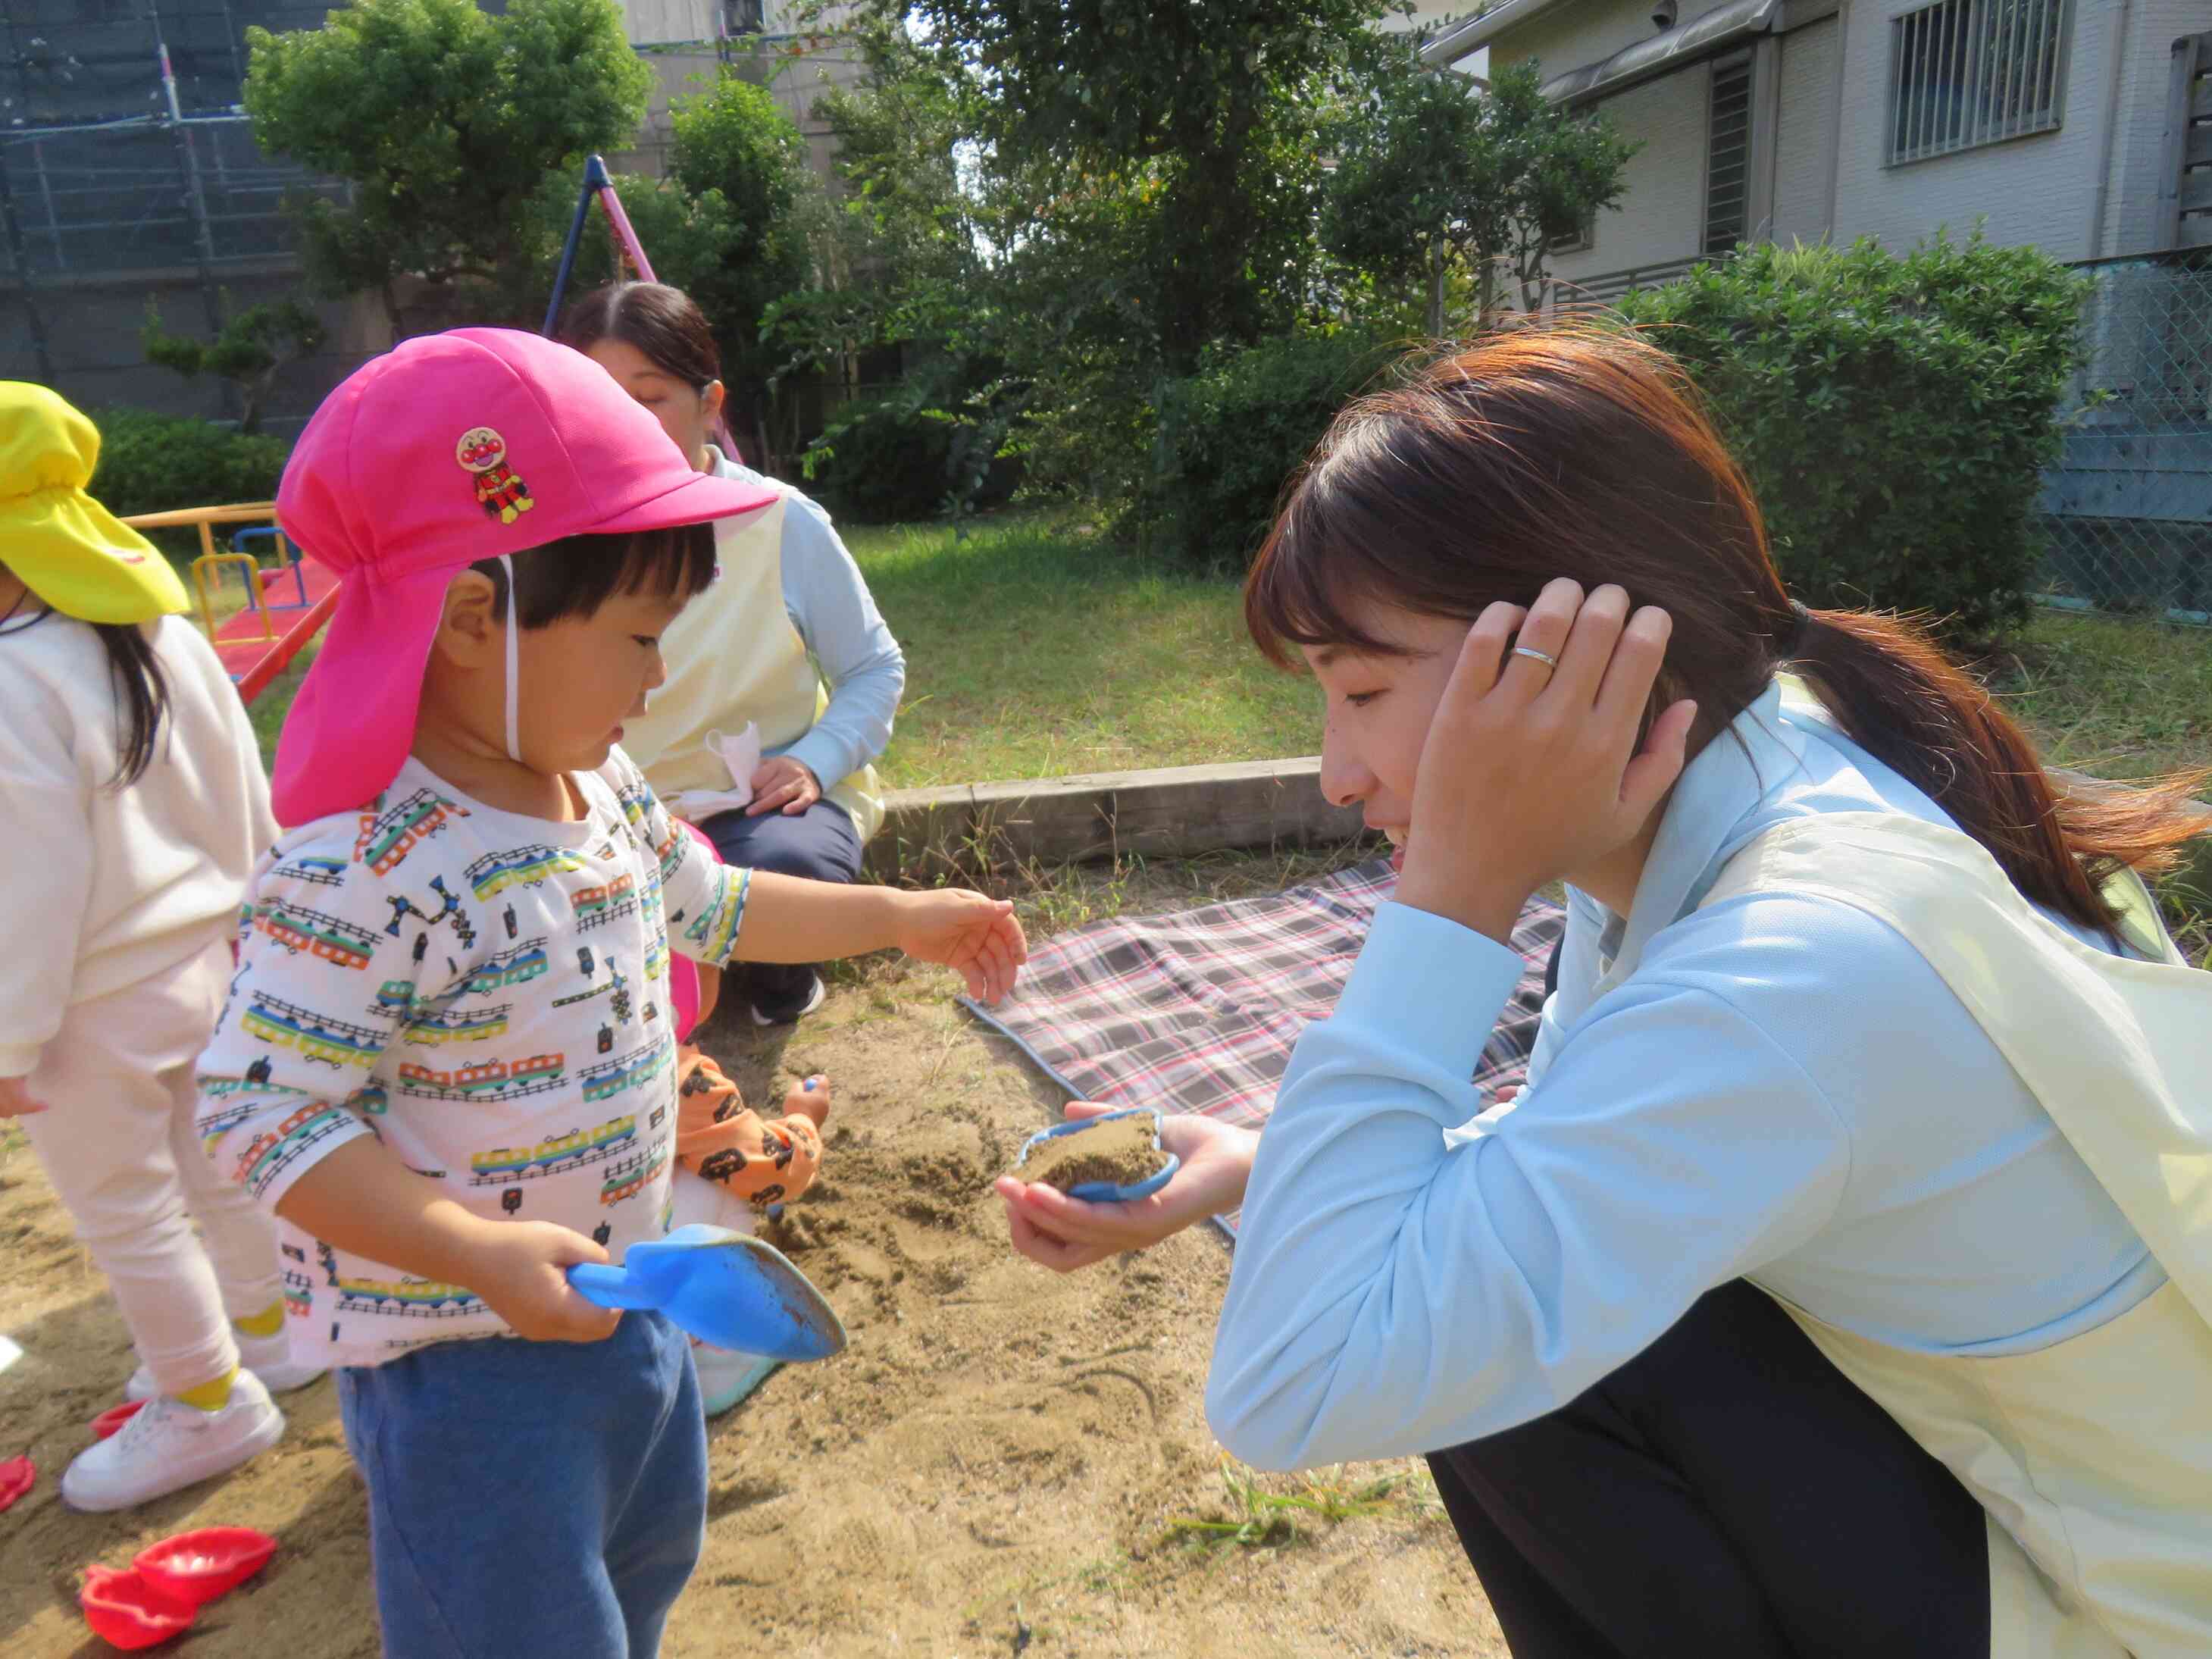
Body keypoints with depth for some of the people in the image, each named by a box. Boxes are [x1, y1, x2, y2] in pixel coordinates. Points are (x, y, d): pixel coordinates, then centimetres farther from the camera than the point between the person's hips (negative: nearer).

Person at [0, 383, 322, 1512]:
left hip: (99, 1003, -8)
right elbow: (245, 799, 7)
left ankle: (209, 1404, 27)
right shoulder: (167, 633, -1)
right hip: (205, 956, 8)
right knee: (217, 1163, 24)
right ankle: (263, 1331, 42)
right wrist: (250, 926, 19)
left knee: (126, 1215, 11)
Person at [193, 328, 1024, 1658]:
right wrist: (478, 1253, -36)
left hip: (618, 1290, 9)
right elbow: (264, 1112, -27)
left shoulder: (601, 787, -2)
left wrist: (904, 919, 16)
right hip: (462, 1353, -8)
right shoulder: (364, 867, -30)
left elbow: (709, 905, 14)